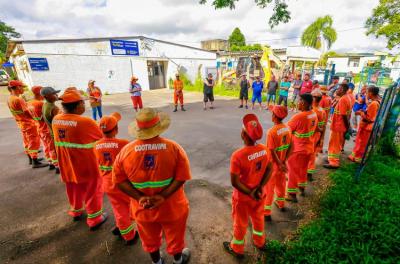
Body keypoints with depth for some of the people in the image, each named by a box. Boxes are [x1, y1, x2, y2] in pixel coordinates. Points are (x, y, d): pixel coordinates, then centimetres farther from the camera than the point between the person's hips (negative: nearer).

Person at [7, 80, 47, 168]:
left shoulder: (9, 99, 5)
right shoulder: (18, 99, -22)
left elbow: (19, 112, 9)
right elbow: (27, 113, -20)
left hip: (21, 123, 9)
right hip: (28, 123, -9)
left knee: (27, 142, 18)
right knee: (34, 142, -3)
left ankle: (31, 159, 30)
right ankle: (35, 162, 0)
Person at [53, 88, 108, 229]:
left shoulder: (56, 120, -6)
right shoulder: (86, 122, -27)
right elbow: (103, 138, -13)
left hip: (67, 165, 6)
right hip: (87, 166, -6)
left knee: (73, 189, 27)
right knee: (92, 191, 13)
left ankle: (76, 211, 49)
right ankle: (94, 219, 28)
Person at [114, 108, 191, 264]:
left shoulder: (126, 150, -15)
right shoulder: (174, 148, -21)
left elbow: (119, 180, -10)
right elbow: (181, 177, -21)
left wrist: (140, 197, -15)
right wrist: (163, 196, -19)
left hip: (142, 208, 2)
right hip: (171, 206, -1)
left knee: (150, 239, 30)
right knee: (175, 237, 28)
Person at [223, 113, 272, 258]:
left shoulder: (238, 155, -32)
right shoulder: (264, 149, -14)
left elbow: (235, 182, -27)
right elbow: (269, 170, -5)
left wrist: (249, 193, -15)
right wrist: (259, 188, -10)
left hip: (242, 197, -5)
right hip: (259, 194, 5)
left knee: (240, 223, 20)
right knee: (258, 218, 30)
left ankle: (237, 249, 45)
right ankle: (260, 242, 56)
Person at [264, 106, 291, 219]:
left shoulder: (271, 131, -25)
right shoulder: (287, 128, -4)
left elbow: (272, 151, -24)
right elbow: (290, 146, 2)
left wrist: (279, 164, -13)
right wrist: (284, 161, 5)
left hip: (273, 163, -6)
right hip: (282, 162, 7)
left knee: (268, 187, 6)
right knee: (281, 183, 25)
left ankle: (266, 212, 16)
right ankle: (281, 203, 46)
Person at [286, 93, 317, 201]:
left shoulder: (298, 117, -27)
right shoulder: (314, 115, -2)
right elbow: (313, 129, 9)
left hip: (297, 149, -7)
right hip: (309, 148, 7)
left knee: (293, 171, 8)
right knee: (303, 169, 25)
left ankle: (292, 194, 19)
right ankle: (302, 188, 43)